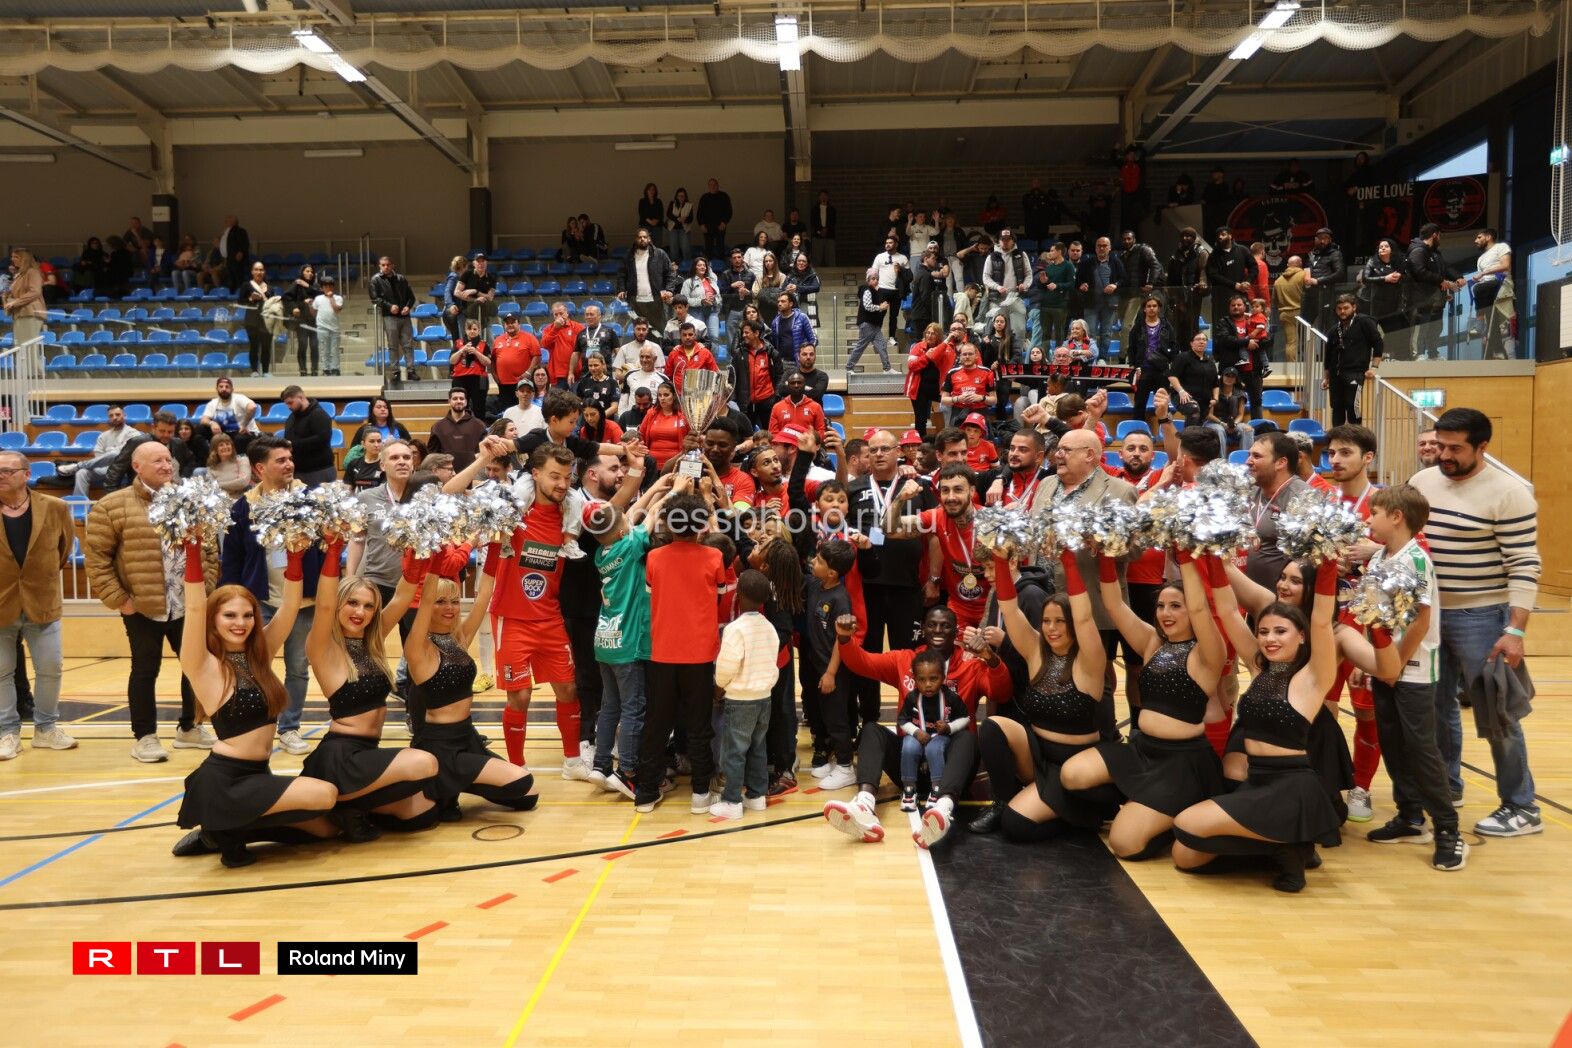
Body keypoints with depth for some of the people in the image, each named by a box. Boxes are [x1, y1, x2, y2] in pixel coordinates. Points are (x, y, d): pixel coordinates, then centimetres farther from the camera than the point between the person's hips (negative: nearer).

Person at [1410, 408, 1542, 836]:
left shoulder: (1508, 493, -13)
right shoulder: (1421, 482, 6)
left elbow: (1525, 566, -15)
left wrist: (1515, 631, -20)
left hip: (1481, 618, -6)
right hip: (1427, 613, 6)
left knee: (1496, 715, 2)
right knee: (1436, 706, 16)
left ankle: (1522, 809, 15)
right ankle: (1446, 786, 33)